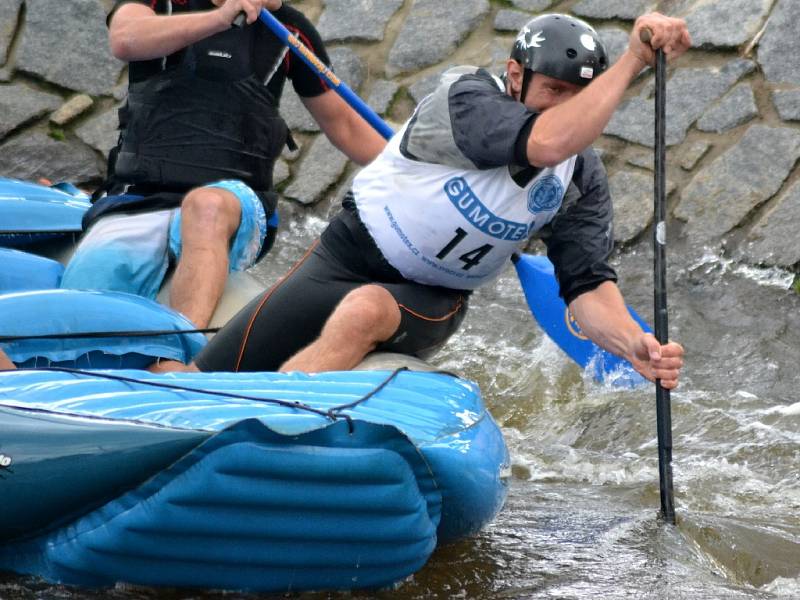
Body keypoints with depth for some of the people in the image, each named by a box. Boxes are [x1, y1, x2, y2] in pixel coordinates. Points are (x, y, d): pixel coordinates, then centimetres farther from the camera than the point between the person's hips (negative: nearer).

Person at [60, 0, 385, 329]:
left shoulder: (287, 28, 15)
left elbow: (343, 125, 23)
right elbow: (125, 41, -14)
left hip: (234, 200, -1)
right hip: (136, 198, 1)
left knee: (206, 205, -38)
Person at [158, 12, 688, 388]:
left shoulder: (583, 178, -6)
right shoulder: (468, 97, -22)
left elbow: (588, 286, -11)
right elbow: (547, 143, -40)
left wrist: (633, 345, -31)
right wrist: (633, 60, -39)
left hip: (432, 302, 2)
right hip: (350, 257, -2)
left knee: (363, 313, -35)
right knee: (200, 385, -8)